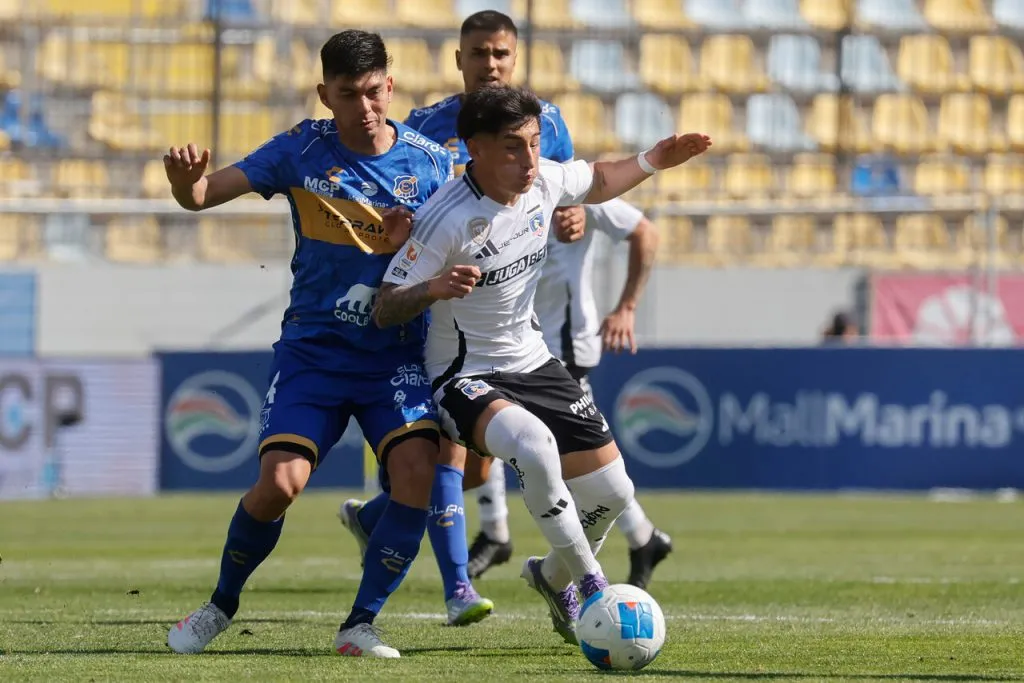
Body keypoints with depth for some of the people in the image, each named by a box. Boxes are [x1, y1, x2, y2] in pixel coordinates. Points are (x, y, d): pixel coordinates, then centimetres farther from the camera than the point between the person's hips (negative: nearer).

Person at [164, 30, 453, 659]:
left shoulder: (430, 161, -2)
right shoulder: (303, 150, -4)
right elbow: (203, 196, -6)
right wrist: (186, 179, -29)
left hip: (398, 356, 1)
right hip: (312, 352, -1)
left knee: (418, 468, -22)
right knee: (279, 483, -15)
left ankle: (362, 624, -8)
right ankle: (222, 603, 13)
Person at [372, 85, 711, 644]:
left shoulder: (544, 181, -6)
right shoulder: (444, 221, -26)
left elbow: (597, 182, 19)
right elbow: (384, 311, -23)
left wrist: (654, 161, 6)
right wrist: (433, 289, -41)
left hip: (534, 365, 7)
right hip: (465, 380, -7)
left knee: (611, 492, 6)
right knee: (534, 444, -38)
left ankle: (555, 578, 39)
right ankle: (592, 587, -21)